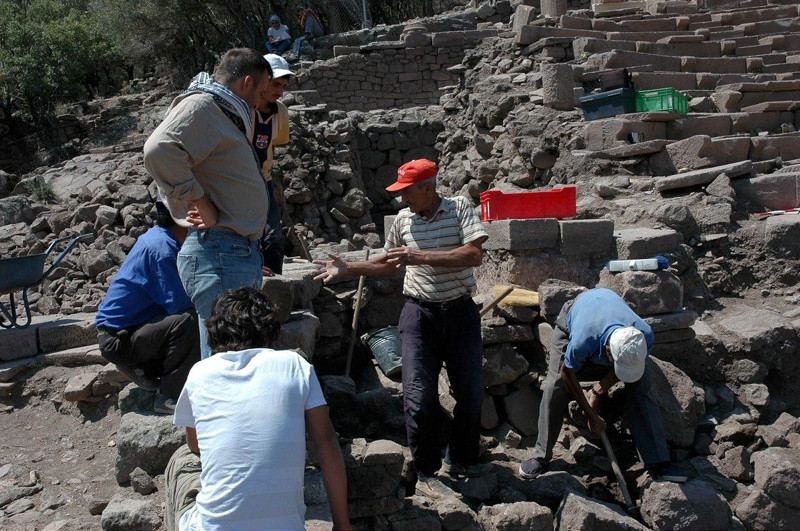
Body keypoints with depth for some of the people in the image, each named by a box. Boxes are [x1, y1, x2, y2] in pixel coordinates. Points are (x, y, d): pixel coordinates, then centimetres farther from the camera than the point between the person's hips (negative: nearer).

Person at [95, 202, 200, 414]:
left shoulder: (160, 238, 9)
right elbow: (179, 304, -26)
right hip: (118, 339, -10)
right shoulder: (161, 247, -22)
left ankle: (147, 373, 14)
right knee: (192, 321, -31)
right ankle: (169, 397, -18)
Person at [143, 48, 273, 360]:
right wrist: (202, 205, -20)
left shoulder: (224, 113, 22)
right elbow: (159, 151, -27)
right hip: (218, 253, -11)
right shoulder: (200, 105, -8)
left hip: (239, 252, 11)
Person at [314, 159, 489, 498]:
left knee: (471, 393, 7)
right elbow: (389, 263, 21)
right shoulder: (403, 219, 6)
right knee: (420, 397, -5)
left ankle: (461, 460, 30)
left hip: (460, 311, -1)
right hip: (420, 314, 1)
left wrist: (419, 256, -22)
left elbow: (474, 255, -19)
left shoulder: (459, 208, -5)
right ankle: (426, 473, 11)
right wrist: (348, 269, 11)